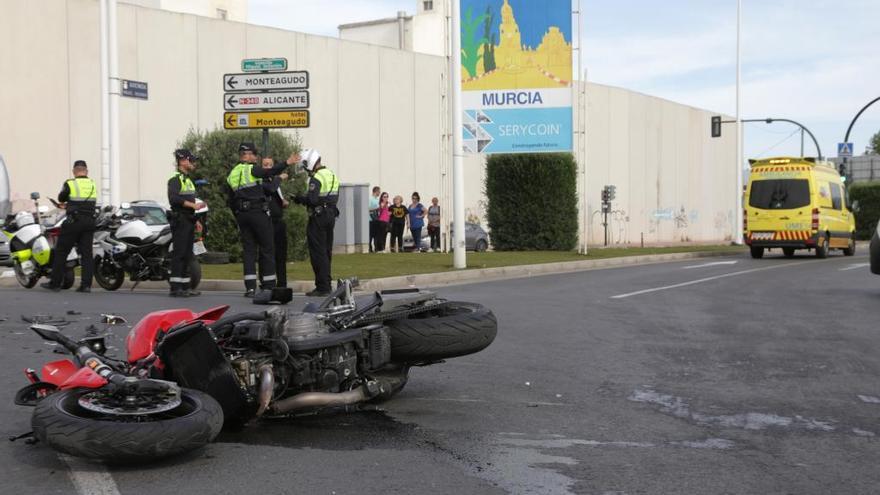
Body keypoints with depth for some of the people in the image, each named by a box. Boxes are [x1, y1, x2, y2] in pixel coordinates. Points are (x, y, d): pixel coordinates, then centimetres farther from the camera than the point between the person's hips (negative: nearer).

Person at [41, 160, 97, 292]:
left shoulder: (70, 184, -6)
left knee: (61, 252, 5)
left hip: (73, 222, -4)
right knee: (87, 253, 5)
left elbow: (61, 198, 8)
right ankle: (86, 284, -1)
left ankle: (55, 283, 8)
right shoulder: (93, 185, 8)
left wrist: (64, 203, 33)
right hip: (90, 221, 4)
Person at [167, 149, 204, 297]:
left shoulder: (188, 180, 22)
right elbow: (174, 198, -23)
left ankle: (185, 287, 14)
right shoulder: (175, 179, -9)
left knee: (187, 255, 10)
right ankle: (175, 288, -11)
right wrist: (193, 205, -23)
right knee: (179, 254, -11)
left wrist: (195, 220, 22)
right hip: (180, 220, -10)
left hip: (188, 221, 10)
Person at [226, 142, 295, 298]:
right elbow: (269, 172, -24)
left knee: (248, 250, 6)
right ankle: (269, 286, 1)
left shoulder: (231, 175, 16)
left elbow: (231, 201, 19)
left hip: (241, 215, 6)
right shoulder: (251, 169, -6)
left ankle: (250, 287, -1)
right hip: (258, 213, -6)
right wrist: (286, 163, -25)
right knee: (267, 248, 1)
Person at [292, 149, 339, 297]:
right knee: (327, 252, 14)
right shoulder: (332, 175, 13)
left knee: (318, 253, -4)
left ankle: (322, 288, -5)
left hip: (318, 217, -9)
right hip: (331, 216, 9)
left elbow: (311, 199, -23)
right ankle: (326, 285, 19)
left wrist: (299, 199, -5)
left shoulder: (316, 178, -15)